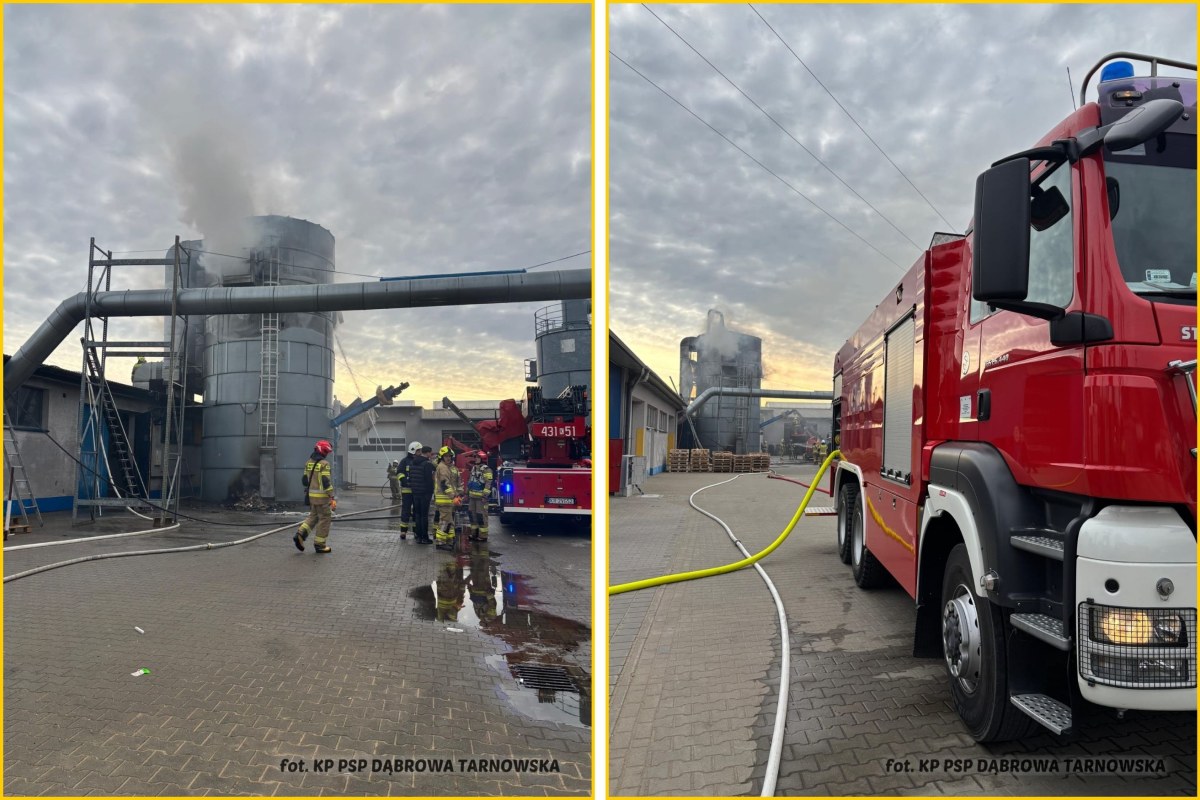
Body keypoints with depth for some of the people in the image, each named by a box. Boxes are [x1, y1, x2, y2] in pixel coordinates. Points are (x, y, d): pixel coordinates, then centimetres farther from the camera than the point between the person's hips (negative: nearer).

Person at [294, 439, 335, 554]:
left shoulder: (309, 463, 9)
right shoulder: (324, 464, -16)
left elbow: (304, 480, 13)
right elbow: (326, 482, -20)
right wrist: (332, 498, -18)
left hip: (311, 495, 8)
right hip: (322, 496, -8)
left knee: (313, 516, 21)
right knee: (324, 519, 3)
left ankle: (300, 534, 3)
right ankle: (320, 544, 8)